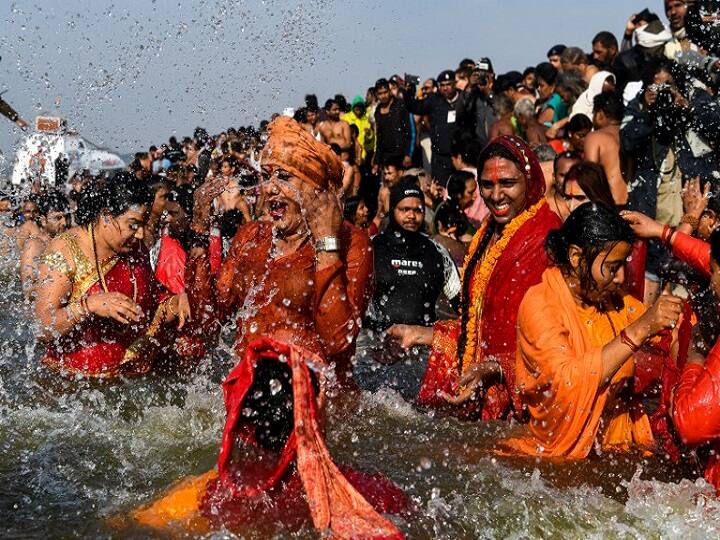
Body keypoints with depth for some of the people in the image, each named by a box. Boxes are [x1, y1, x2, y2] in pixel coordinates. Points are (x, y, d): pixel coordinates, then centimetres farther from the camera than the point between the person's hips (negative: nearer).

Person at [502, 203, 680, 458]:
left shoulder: (615, 301, 5)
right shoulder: (539, 305, -14)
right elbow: (567, 381, -28)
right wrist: (638, 330, -29)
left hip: (616, 442, 5)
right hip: (561, 451, -5)